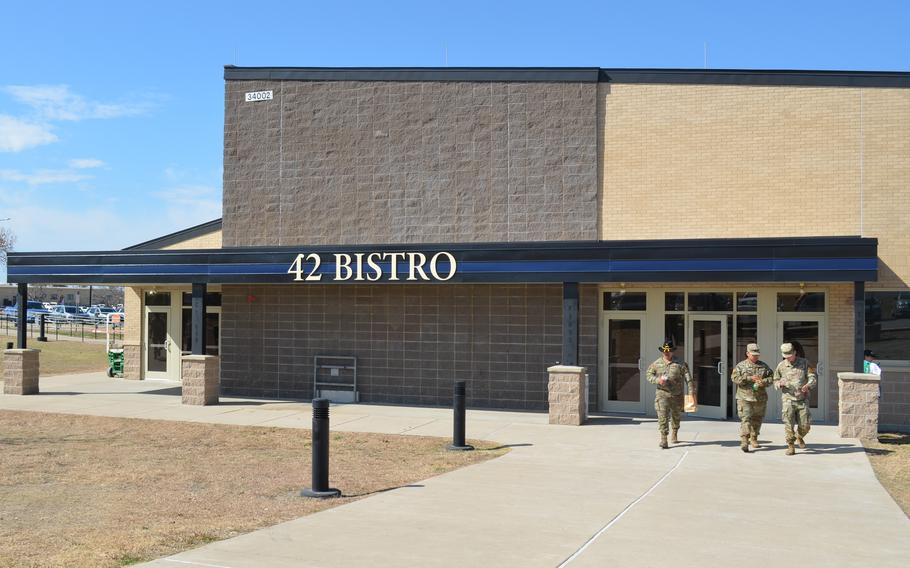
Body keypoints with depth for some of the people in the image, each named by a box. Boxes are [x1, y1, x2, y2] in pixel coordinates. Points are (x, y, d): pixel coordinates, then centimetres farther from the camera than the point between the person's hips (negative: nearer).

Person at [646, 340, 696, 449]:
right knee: (662, 416, -14)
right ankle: (663, 439, -16)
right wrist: (657, 380, -13)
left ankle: (674, 435, 40)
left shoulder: (680, 363, -1)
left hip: (677, 395, 1)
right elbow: (649, 375, 7)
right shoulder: (657, 363, 3)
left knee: (676, 415, 16)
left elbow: (687, 376, -5)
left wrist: (691, 390, -15)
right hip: (662, 394, -1)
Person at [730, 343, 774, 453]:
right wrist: (749, 378, -20)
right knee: (745, 419, -13)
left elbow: (771, 377, 7)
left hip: (760, 398, 4)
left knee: (757, 419, 13)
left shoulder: (764, 366, 12)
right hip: (745, 397, -4)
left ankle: (753, 439, 29)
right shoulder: (740, 366, 1)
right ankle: (744, 441, -18)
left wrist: (763, 382, -14)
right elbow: (734, 378, -10)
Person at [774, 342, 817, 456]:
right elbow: (775, 381, 13)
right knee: (789, 424, -11)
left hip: (802, 399, 0)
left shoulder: (804, 363, 1)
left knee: (805, 425, -1)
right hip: (788, 399, 0)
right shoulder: (781, 366, 3)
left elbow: (813, 377, -3)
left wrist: (808, 385, -24)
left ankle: (799, 436, 32)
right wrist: (780, 384, -12)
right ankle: (790, 447, -1)